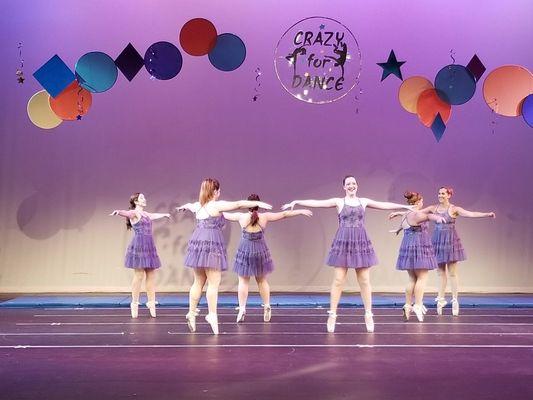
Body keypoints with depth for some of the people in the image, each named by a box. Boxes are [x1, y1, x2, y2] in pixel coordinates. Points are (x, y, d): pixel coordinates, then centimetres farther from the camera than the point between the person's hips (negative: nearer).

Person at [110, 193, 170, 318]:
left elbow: (154, 215, 42)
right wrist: (118, 212, -50)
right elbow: (126, 213, -27)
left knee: (151, 275, 6)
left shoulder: (146, 214, 20)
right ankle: (134, 304, 3)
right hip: (138, 246, -8)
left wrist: (164, 214, 60)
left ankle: (151, 302, 13)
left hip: (149, 247, 8)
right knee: (139, 276, -6)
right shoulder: (134, 213, -4)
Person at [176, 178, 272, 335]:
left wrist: (183, 206, 62)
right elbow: (238, 204, -9)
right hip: (212, 245, -8)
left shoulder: (197, 206, 15)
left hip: (197, 243, 8)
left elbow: (189, 205, 39)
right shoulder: (217, 205, -7)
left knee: (198, 281, 15)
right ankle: (212, 315, -5)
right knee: (213, 282, -4)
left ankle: (192, 312, 19)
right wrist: (258, 203, -2)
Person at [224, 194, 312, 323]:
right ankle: (267, 307, 19)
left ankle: (242, 309, 2)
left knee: (243, 281, 7)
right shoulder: (265, 217, -9)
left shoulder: (241, 217, -8)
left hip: (245, 251, -1)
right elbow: (284, 214, -4)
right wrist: (301, 211, 2)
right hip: (260, 251, 1)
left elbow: (227, 215, 9)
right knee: (262, 281, 16)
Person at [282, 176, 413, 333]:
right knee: (338, 280, -1)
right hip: (343, 243, -2)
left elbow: (385, 205, 16)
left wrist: (405, 206, 19)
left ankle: (368, 315, 16)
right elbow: (316, 202, -5)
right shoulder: (338, 201, 3)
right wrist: (296, 202, -14)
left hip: (361, 243, 2)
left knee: (364, 281, 5)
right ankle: (332, 315, 7)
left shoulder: (364, 201, 11)